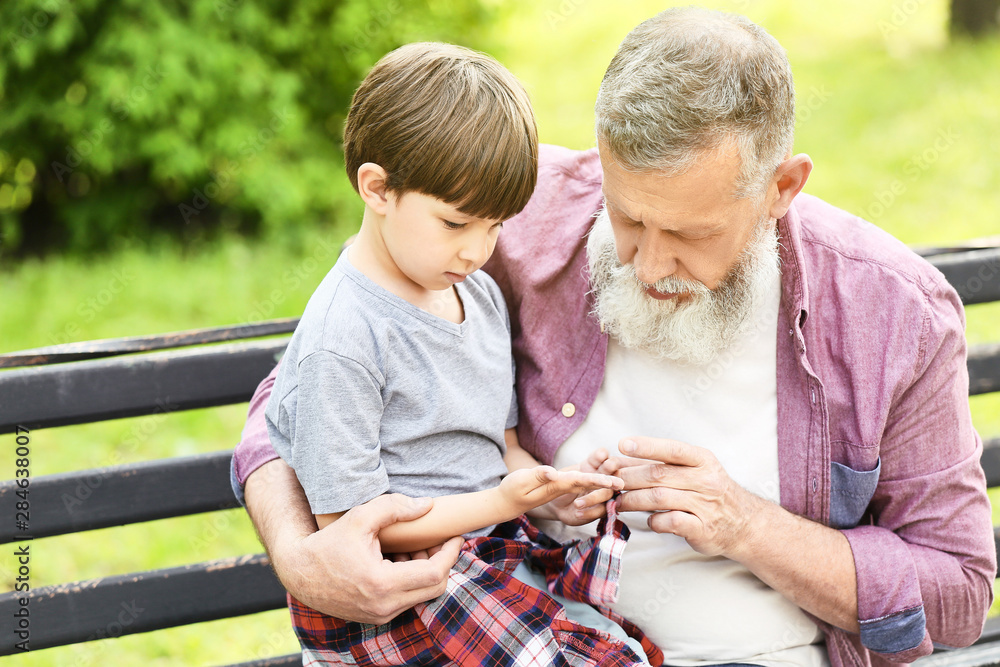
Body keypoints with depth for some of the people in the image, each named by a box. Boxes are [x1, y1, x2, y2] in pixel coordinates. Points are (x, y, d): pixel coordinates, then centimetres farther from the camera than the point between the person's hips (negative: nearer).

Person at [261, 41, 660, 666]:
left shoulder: (482, 294, 10)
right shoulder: (342, 339, -17)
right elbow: (347, 519, -16)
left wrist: (550, 485, -6)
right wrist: (501, 502, -20)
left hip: (491, 544, 8)